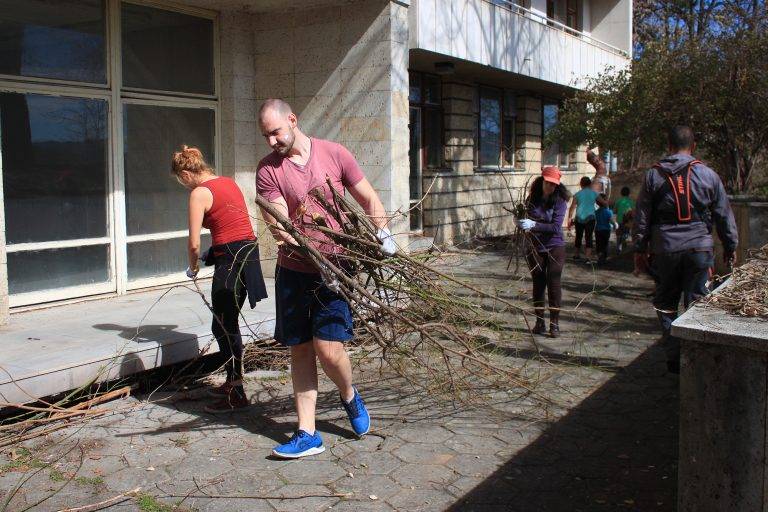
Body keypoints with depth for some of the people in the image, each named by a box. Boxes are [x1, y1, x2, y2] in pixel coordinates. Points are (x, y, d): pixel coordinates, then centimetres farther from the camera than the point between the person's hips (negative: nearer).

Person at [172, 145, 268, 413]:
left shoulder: (199, 193, -9)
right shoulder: (229, 182, 15)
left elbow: (194, 243, -11)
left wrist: (193, 268, 7)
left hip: (231, 259, -9)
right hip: (249, 253, 9)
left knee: (223, 327, 1)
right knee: (228, 325, 19)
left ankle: (237, 394, 5)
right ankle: (232, 382, 30)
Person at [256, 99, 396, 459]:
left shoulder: (334, 154, -1)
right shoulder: (268, 169, -1)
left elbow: (369, 199, 5)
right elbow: (277, 219, -11)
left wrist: (383, 233, -10)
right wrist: (289, 240, -31)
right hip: (293, 271, 2)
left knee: (328, 348, -12)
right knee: (300, 350, 7)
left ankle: (349, 397, 23)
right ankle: (308, 434, 17)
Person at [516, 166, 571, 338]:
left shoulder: (560, 201, -10)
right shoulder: (532, 199, -1)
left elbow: (556, 227, -19)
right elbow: (526, 219, 13)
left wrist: (534, 225, -27)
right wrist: (520, 222, -9)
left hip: (554, 248, -3)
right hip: (534, 248, 3)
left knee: (553, 284, -2)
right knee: (538, 285, 10)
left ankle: (554, 323, 8)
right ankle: (539, 321, 20)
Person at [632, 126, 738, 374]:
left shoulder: (653, 175, 2)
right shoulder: (707, 174, 2)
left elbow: (642, 216, 4)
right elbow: (724, 214, 7)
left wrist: (640, 249, 11)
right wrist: (730, 246, 18)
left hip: (665, 249, 0)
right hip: (700, 248, 0)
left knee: (665, 304, 11)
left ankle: (674, 359, 12)